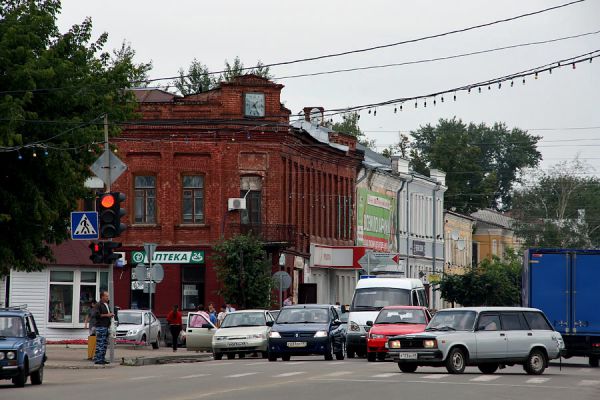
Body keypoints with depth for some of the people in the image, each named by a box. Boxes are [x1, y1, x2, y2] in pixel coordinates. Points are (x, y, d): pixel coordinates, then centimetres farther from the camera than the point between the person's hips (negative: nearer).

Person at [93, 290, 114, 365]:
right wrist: (107, 315, -18)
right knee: (99, 343, -10)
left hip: (106, 326, 9)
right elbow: (97, 314, -19)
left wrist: (111, 315, 10)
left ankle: (102, 359, 13)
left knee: (105, 344, 9)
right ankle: (97, 359, -10)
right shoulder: (98, 305, -8)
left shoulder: (107, 305, 20)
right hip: (100, 327, -9)